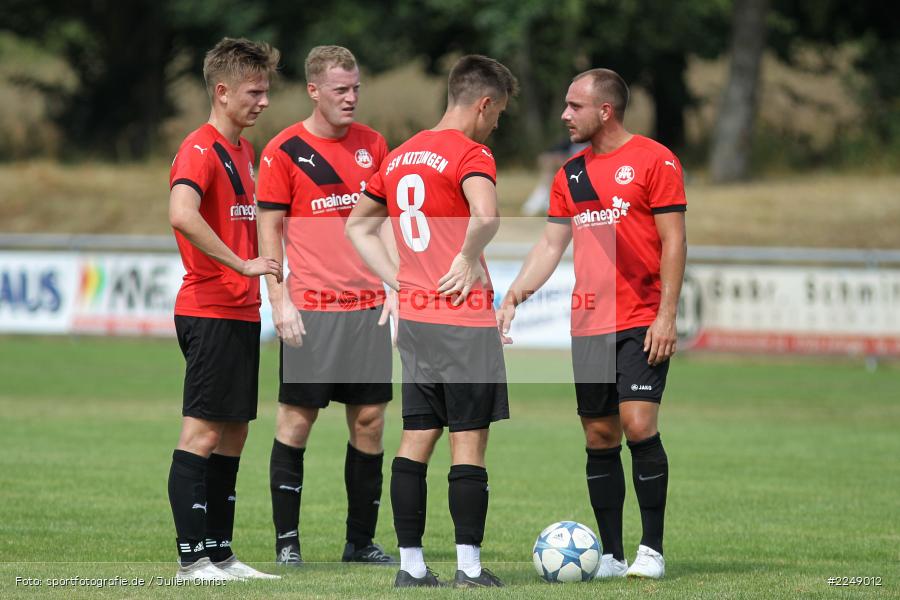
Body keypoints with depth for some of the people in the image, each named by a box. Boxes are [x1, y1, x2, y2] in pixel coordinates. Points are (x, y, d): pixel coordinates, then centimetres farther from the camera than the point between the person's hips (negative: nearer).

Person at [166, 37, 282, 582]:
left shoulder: (242, 150, 17)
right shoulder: (201, 150, -13)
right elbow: (182, 214, -30)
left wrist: (268, 282, 17)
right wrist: (242, 265, -27)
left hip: (241, 311, 10)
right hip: (211, 312, -10)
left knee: (232, 434, 11)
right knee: (203, 431, -8)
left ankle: (220, 553, 15)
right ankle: (192, 559, -8)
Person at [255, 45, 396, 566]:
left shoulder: (372, 144, 9)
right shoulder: (284, 151, -4)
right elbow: (269, 230, -3)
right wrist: (280, 301, -9)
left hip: (368, 305, 4)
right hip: (311, 308, -4)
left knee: (370, 419, 4)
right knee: (298, 418, -2)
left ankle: (362, 540, 11)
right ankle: (287, 541, 4)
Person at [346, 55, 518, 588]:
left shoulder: (400, 157, 14)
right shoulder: (470, 154, -11)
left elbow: (358, 227, 22)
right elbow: (486, 214, -31)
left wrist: (400, 282, 15)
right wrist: (469, 260, -13)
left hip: (414, 322, 7)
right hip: (465, 320, -7)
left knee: (416, 440, 9)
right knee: (469, 442, -3)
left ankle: (411, 565, 9)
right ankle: (469, 568, -3)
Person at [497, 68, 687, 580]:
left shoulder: (653, 160, -4)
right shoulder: (571, 174, 14)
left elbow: (673, 241, -7)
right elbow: (551, 245, 17)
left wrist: (666, 316, -13)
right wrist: (512, 298, 5)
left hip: (642, 322, -6)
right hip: (588, 324, 6)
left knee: (638, 424, -15)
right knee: (599, 437, 4)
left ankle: (652, 550, -7)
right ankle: (612, 555, 9)